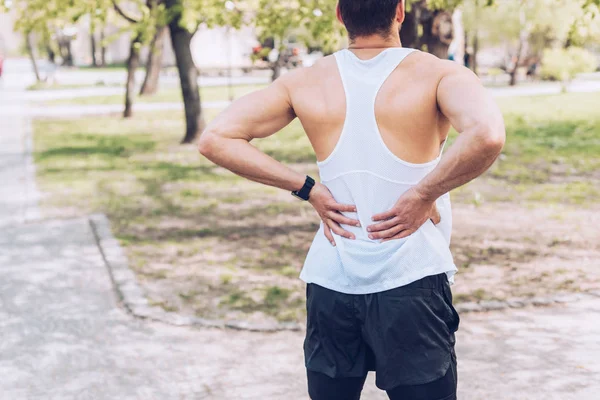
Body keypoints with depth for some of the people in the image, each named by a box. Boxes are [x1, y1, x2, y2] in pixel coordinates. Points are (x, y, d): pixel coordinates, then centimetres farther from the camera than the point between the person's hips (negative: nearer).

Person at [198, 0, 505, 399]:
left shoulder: (305, 82, 2)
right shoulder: (438, 74, -8)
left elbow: (215, 139, 0)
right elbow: (487, 136, -29)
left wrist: (307, 188, -1)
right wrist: (424, 194, -14)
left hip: (330, 283, 4)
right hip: (410, 282, -3)